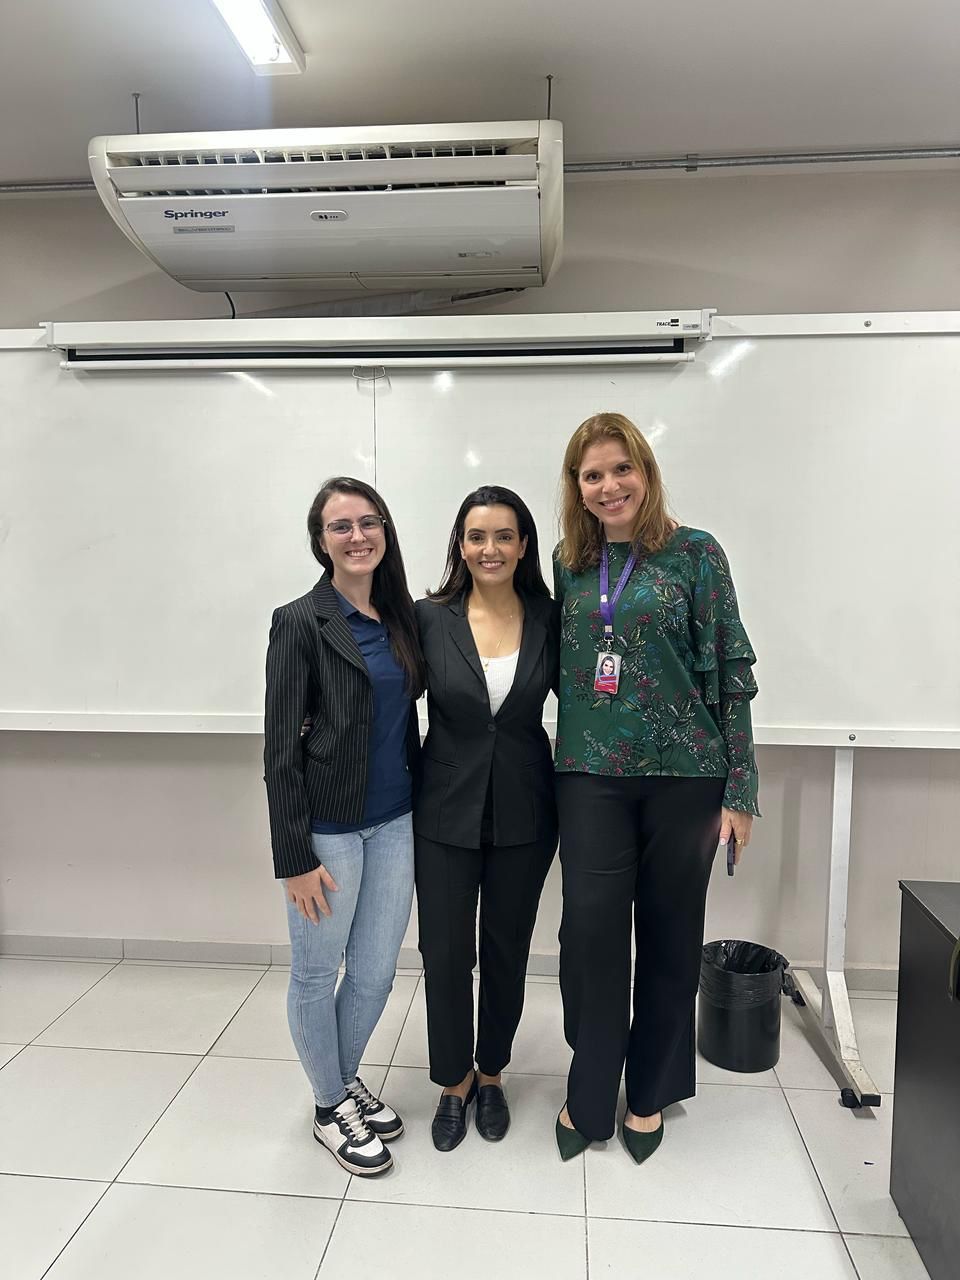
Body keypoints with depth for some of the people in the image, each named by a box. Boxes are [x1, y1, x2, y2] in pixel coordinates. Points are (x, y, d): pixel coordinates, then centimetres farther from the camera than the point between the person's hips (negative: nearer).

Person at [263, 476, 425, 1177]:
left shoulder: (403, 616, 5)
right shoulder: (300, 623, -11)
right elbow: (281, 748, -11)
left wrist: (422, 805, 11)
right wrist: (296, 857, -13)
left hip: (395, 822, 5)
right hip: (329, 826, -5)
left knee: (376, 971, 15)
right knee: (317, 974, 12)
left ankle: (348, 1077, 42)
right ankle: (330, 1106, 35)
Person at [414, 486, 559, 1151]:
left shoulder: (548, 620, -5)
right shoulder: (429, 618, -7)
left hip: (523, 812, 1)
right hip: (446, 811, -1)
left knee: (507, 949, 16)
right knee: (445, 953, 9)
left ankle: (492, 1073, 41)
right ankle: (455, 1080, 36)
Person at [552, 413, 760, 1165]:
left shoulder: (695, 553, -3)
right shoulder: (569, 563, 6)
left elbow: (730, 672, -4)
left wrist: (740, 789, -6)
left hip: (685, 772, -2)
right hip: (591, 774, 2)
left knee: (670, 935, 10)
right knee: (590, 931, 3)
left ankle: (651, 1092, 32)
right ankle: (589, 1095, 25)